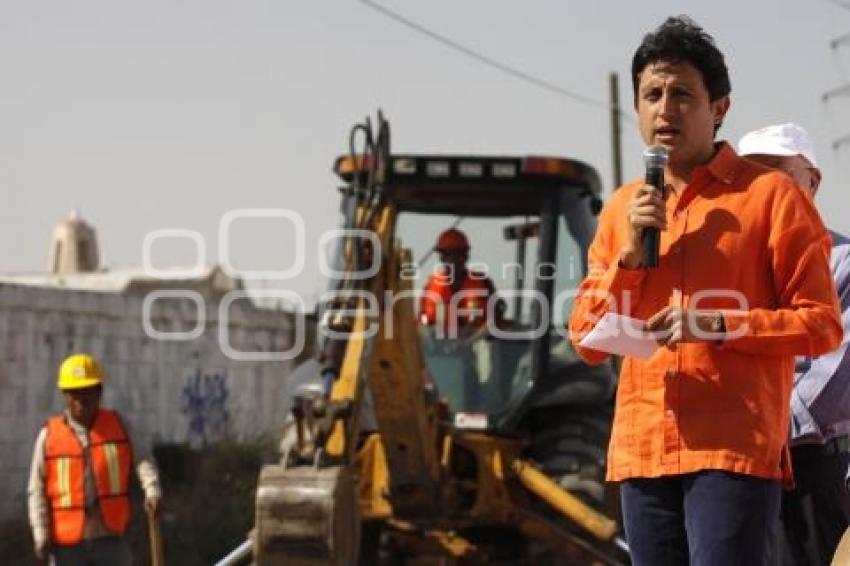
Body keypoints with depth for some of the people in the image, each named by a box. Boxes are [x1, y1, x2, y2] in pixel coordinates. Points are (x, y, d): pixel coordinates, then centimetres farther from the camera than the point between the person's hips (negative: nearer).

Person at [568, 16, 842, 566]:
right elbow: (587, 340, 13)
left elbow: (823, 324, -3)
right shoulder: (621, 209, 16)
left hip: (734, 449, -5)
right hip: (643, 449, 5)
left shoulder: (769, 194, 0)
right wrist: (630, 254, -2)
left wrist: (720, 326, -16)